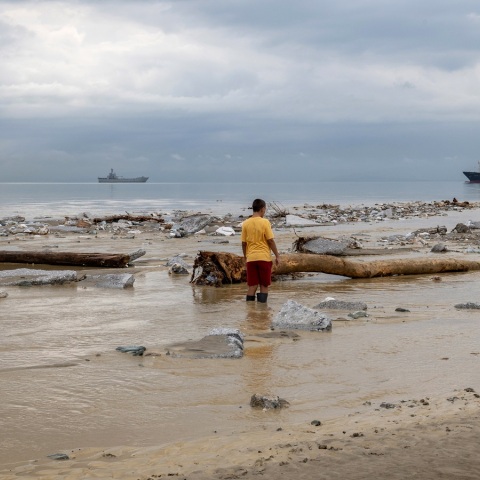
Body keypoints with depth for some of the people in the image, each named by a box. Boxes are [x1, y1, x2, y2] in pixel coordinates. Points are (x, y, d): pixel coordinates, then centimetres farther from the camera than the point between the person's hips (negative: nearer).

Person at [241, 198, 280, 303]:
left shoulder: (246, 223, 2)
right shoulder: (265, 222, -7)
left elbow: (243, 242, 5)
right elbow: (270, 241, -8)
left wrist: (245, 256, 19)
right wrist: (277, 255, 0)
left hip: (251, 258, 3)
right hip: (264, 258, -3)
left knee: (252, 286, 6)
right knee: (264, 286, 7)